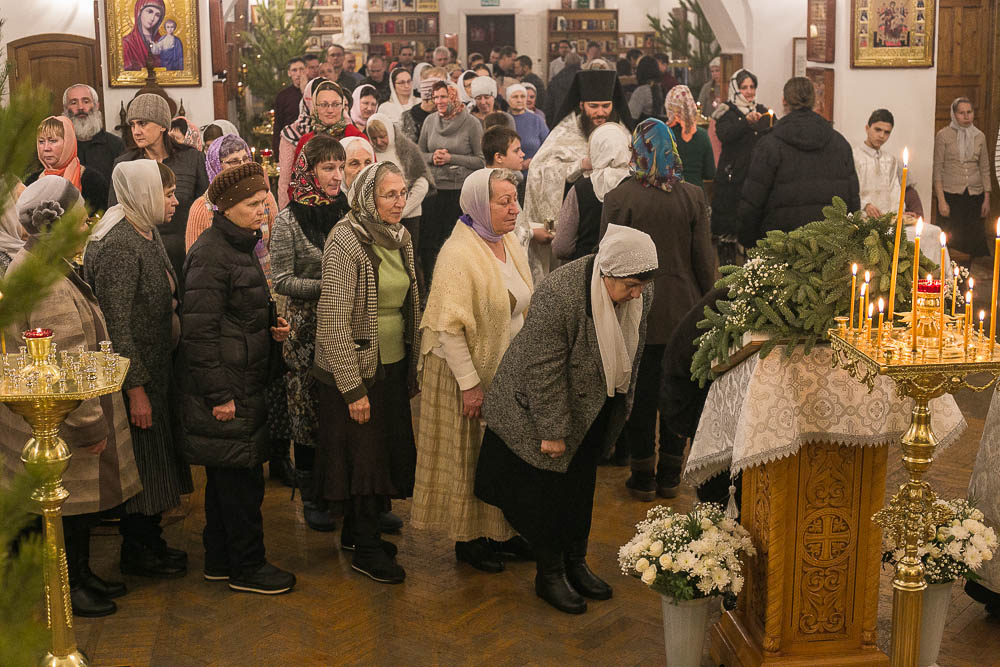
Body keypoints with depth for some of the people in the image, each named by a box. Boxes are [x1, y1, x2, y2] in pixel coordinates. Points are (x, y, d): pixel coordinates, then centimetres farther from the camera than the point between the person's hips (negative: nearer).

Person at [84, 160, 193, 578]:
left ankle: (149, 540, 31)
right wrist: (136, 387, -22)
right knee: (142, 460, 3)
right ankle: (137, 551, 18)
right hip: (136, 374, -9)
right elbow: (116, 324, -22)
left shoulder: (147, 234, 9)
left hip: (156, 367, 9)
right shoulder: (118, 245, -20)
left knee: (155, 459, 17)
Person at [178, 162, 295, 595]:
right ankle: (247, 567, 11)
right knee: (242, 480, -1)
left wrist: (271, 327, 7)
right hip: (224, 387, -10)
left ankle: (219, 560, 28)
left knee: (226, 476, 17)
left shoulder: (241, 246, 14)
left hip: (243, 383, 10)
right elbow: (199, 330, -21)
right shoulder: (211, 255, -17)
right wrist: (219, 394, -21)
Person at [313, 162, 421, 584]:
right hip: (356, 371, -7)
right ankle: (364, 548, 18)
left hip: (393, 365, 7)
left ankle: (358, 531, 33)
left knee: (385, 451, 16)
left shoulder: (399, 237, 5)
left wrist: (412, 366, 13)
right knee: (361, 452, 3)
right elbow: (333, 323, -20)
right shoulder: (346, 242, -18)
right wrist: (353, 388, -19)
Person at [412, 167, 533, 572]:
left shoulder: (510, 245, 5)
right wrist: (469, 383, -21)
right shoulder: (458, 254, -20)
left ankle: (501, 532, 29)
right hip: (468, 372, -7)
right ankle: (468, 539, 21)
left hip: (508, 370, 7)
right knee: (468, 456, 6)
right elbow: (449, 326, -22)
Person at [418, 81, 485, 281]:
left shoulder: (471, 124, -4)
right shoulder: (430, 121, 8)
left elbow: (481, 160, -5)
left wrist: (451, 158, -12)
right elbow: (420, 154, 16)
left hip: (461, 190, -4)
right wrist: (432, 157, -5)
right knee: (427, 241, 4)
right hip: (433, 189, 4)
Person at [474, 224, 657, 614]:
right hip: (542, 406, -6)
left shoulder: (640, 294, -12)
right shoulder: (558, 296, -33)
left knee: (581, 487, 18)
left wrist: (621, 404, 15)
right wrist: (552, 432, -23)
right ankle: (549, 576, 20)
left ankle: (576, 564, 34)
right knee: (547, 491, 3)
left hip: (593, 409, 6)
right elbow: (543, 371, -28)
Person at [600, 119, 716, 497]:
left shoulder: (618, 199, -10)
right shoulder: (693, 197, -4)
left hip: (637, 313, -2)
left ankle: (643, 477, 17)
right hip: (684, 312, 2)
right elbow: (704, 260, -2)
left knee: (641, 394, 8)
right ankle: (671, 474, 24)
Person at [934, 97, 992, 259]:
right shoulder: (944, 135, -1)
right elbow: (938, 168, -3)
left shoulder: (980, 136, 9)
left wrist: (987, 199, 8)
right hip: (951, 194, -3)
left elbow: (985, 169, 13)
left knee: (976, 239, -1)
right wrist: (941, 200, -9)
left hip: (975, 195, 3)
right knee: (952, 240, -4)